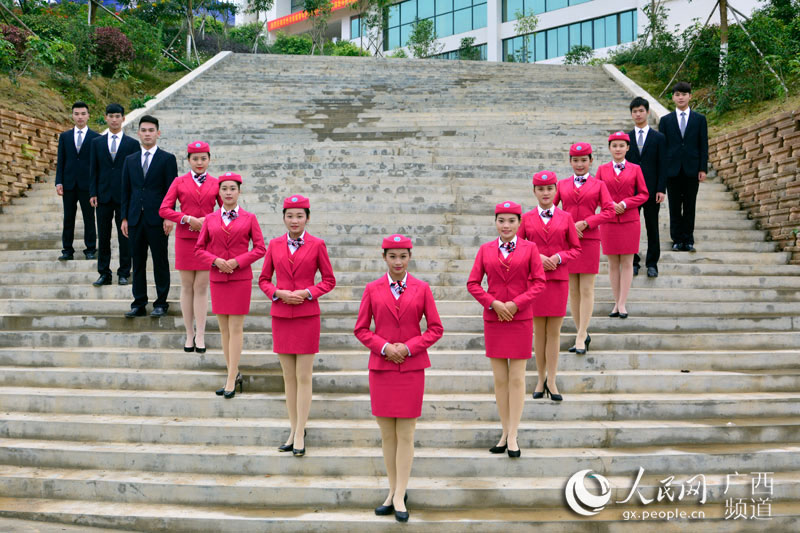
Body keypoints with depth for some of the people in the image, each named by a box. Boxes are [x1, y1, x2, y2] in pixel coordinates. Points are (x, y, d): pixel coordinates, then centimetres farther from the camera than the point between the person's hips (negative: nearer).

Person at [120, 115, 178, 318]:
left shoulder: (167, 159, 2)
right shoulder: (130, 160, 13)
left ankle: (161, 303, 9)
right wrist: (124, 217, 6)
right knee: (138, 262, 7)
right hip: (135, 219, 4)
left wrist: (169, 217, -11)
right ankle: (139, 304, 13)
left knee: (160, 262, 1)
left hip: (157, 218, -4)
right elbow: (126, 191, 13)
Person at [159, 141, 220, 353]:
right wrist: (187, 219, -14)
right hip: (185, 239, 0)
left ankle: (200, 336, 5)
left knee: (201, 287, 0)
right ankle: (189, 334, 14)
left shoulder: (215, 184, 5)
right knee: (187, 287, 5)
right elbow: (164, 210, -2)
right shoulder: (179, 182, 4)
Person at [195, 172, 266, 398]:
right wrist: (215, 261, -10)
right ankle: (234, 373, 20)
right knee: (224, 329, 8)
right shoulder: (210, 219, 7)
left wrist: (237, 261, -14)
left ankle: (231, 380, -1)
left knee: (236, 328, -4)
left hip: (240, 279, -3)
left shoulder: (249, 218, 1)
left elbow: (260, 248, -1)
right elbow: (199, 248, 9)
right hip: (217, 278, 3)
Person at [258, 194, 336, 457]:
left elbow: (329, 280, 3)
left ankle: (300, 434, 4)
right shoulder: (275, 244, 5)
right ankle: (293, 430, 18)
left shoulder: (317, 245, -3)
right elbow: (263, 279, 11)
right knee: (289, 376, 9)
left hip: (307, 315, -3)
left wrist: (308, 292, -13)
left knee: (303, 377, -1)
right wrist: (278, 293, -8)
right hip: (281, 315, 3)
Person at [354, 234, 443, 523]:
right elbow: (361, 329, 4)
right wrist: (384, 347, -11)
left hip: (411, 368, -1)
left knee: (406, 435, 0)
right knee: (387, 435, 7)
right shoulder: (372, 289, 3)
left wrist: (408, 347, -12)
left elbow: (436, 329, 1)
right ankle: (392, 490, 20)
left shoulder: (422, 289, 1)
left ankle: (399, 497, 6)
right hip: (381, 368, 1)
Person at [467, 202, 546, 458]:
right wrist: (493, 303, -10)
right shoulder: (485, 250, 5)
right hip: (493, 320, 2)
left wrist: (516, 303, -14)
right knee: (500, 379, 7)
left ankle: (513, 437, 4)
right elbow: (473, 283, 4)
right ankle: (505, 432, 17)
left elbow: (539, 282, -3)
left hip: (520, 319, -2)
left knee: (517, 379, -1)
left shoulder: (529, 248, 0)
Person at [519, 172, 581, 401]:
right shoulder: (527, 218, 4)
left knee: (554, 332, 2)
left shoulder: (566, 217, 4)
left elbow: (576, 248, 7)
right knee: (538, 332, 5)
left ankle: (551, 381, 9)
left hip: (558, 280, 0)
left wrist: (559, 257, -11)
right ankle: (541, 379, 15)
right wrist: (536, 256, -10)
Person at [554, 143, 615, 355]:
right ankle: (582, 333, 17)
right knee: (572, 290, 6)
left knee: (587, 290, -4)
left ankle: (581, 337, -3)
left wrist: (585, 222, -14)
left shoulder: (598, 185, 4)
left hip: (589, 240, -2)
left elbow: (609, 211, -3)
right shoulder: (562, 184, 10)